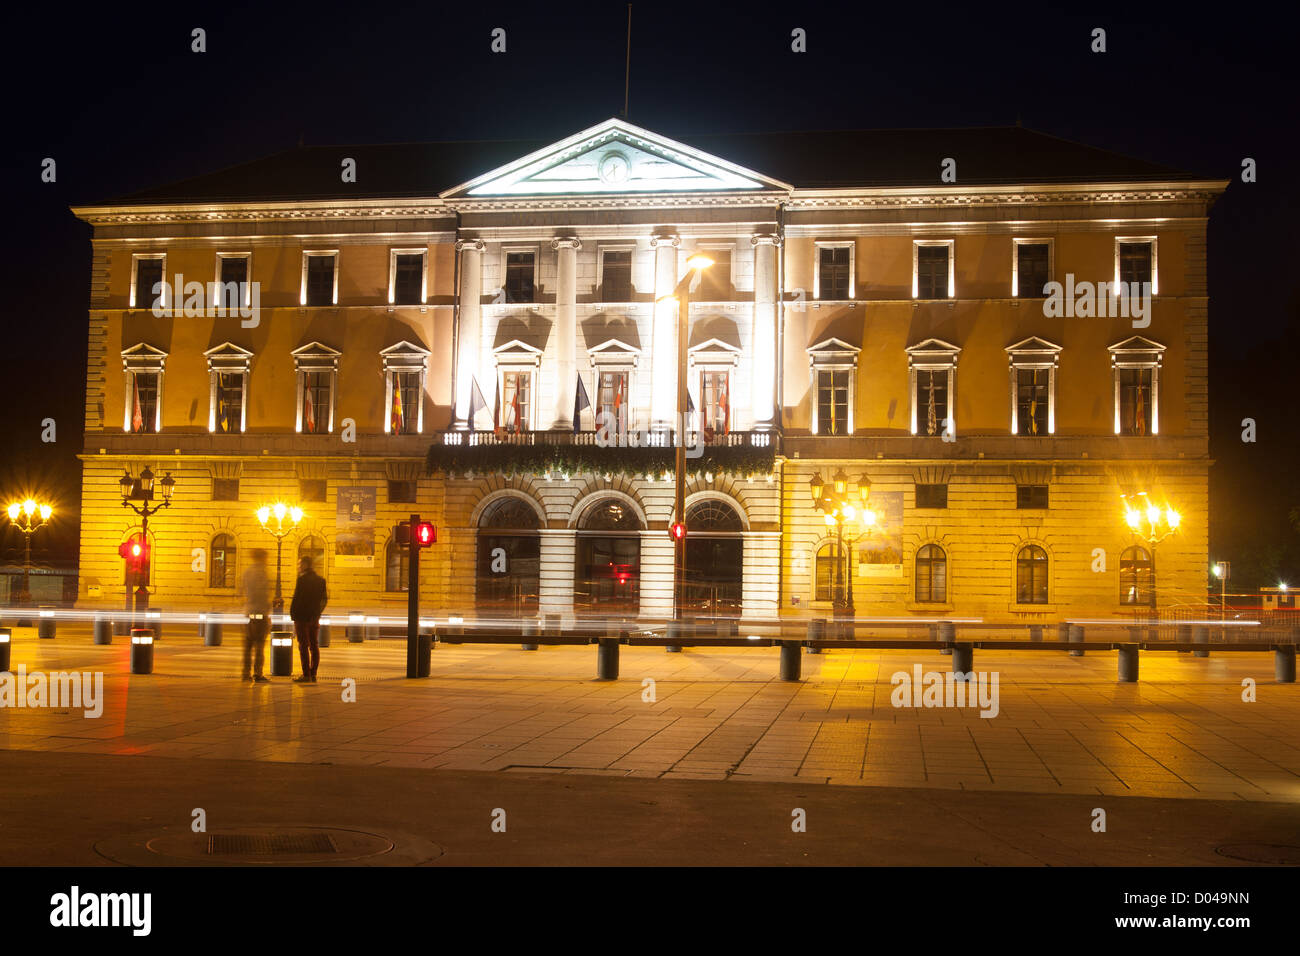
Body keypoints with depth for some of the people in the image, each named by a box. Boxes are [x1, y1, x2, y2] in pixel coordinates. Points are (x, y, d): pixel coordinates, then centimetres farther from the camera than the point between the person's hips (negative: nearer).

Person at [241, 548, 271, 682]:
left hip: (248, 612, 7)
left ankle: (246, 673, 13)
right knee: (259, 644, -4)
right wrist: (268, 616, -8)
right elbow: (264, 594, -14)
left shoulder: (247, 572, 12)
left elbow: (245, 592, 16)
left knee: (248, 644, 11)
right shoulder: (261, 572, -10)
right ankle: (257, 674, -5)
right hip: (260, 612, -7)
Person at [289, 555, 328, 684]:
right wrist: (317, 612, 16)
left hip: (302, 616, -7)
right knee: (314, 645, 9)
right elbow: (324, 598, 13)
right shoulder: (320, 580, 11)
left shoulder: (303, 578, -12)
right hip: (315, 618, 7)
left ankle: (306, 674, -5)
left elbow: (297, 597, -14)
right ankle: (313, 674, 11)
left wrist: (292, 614, -6)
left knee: (303, 645, -4)